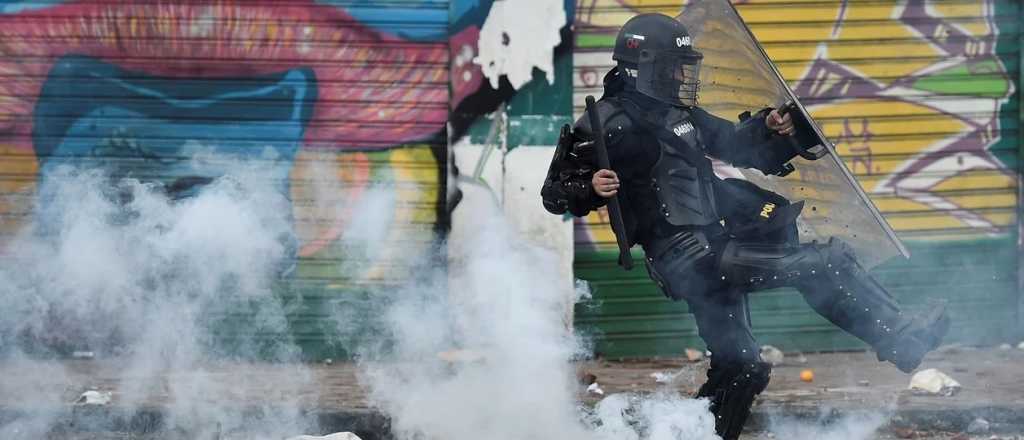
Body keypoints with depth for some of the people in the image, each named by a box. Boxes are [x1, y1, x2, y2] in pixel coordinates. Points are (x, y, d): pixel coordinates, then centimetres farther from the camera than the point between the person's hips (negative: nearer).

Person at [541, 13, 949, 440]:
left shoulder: (679, 112, 15)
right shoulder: (607, 125, -10)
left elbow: (731, 143, 23)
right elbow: (554, 194, -11)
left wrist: (767, 127, 3)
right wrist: (590, 188, -32)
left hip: (715, 245, 9)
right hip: (687, 260, -9)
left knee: (739, 370, 18)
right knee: (826, 263, -12)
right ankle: (900, 338, -5)